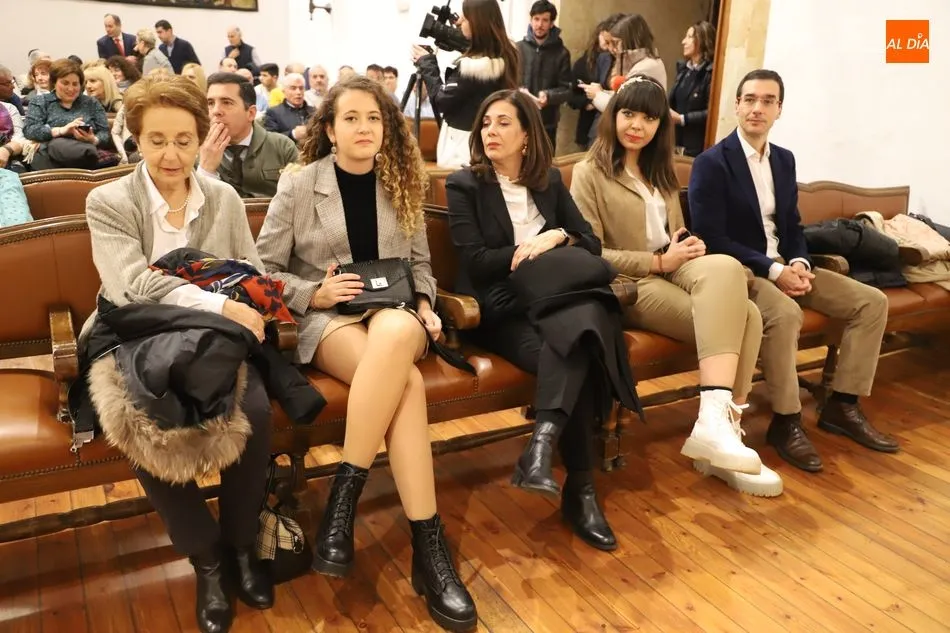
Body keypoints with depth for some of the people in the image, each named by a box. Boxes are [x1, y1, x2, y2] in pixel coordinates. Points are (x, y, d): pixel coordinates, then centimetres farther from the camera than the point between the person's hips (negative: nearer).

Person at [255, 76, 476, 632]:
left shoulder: (400, 185, 12)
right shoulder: (298, 186, 2)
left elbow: (419, 263, 18)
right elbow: (263, 270, 3)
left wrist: (423, 304, -2)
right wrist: (314, 293, -13)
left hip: (395, 312, 3)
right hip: (325, 318, -2)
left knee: (396, 334, -39)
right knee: (407, 382, -35)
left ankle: (344, 495, -31)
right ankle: (428, 543, -29)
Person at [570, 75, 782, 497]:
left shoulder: (661, 172, 25)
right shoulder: (590, 173, 3)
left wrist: (690, 247, -1)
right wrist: (659, 262, -11)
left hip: (674, 271, 6)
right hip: (630, 286, -6)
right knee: (734, 315, -30)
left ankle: (719, 424, -28)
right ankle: (715, 420, -33)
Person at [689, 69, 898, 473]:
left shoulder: (784, 159, 13)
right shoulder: (711, 163, -10)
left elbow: (792, 226, 15)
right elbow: (712, 240, -17)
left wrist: (799, 263, -7)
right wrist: (773, 270, -21)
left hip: (785, 267, 8)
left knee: (872, 301, -3)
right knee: (785, 314, -37)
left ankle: (842, 406, 6)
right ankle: (786, 423, -18)